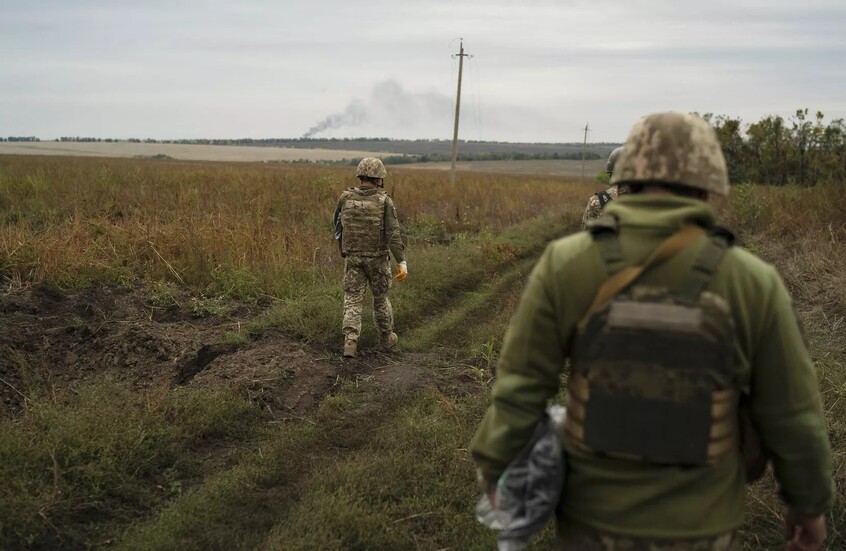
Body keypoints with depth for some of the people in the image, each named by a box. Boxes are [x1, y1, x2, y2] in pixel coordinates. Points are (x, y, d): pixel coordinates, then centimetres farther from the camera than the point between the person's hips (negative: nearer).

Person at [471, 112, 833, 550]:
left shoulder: (567, 264, -16)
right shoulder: (751, 282, -14)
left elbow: (521, 384, -12)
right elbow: (791, 415, -6)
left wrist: (494, 465, 3)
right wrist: (810, 501, 11)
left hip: (595, 511, 1)